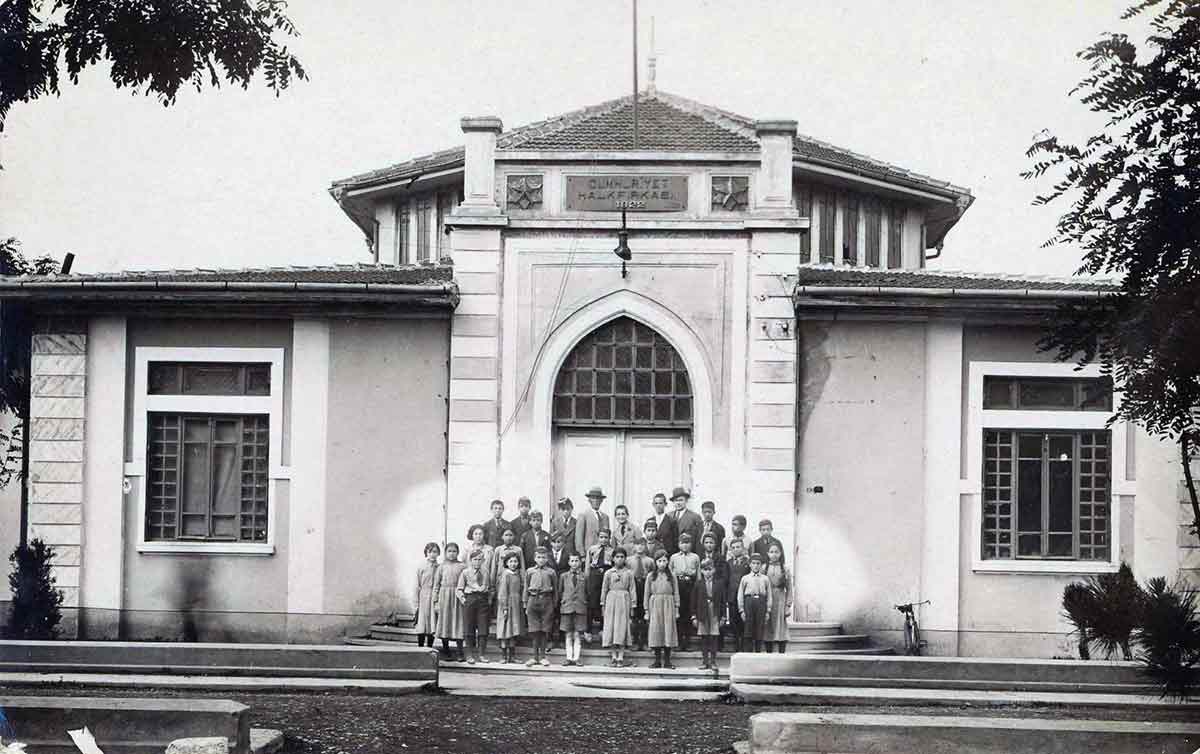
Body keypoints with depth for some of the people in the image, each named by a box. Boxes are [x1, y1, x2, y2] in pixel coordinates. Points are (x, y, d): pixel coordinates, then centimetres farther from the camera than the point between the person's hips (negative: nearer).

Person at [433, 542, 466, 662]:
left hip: (458, 597, -1)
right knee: (444, 624, 3)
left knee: (458, 623, -3)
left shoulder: (462, 566, 4)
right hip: (444, 597, 1)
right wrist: (436, 601, 0)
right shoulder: (442, 567, 5)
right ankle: (446, 652, 12)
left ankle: (460, 653, 2)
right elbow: (436, 584, 6)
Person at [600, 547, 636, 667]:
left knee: (622, 627, -5)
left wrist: (632, 606, 2)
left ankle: (620, 658, -5)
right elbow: (604, 589, 11)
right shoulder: (608, 573, 7)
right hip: (611, 600, 1)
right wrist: (603, 604, 8)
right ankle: (614, 657, 7)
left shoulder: (629, 573, 5)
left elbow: (632, 589, 6)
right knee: (611, 627, 1)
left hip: (624, 600, -1)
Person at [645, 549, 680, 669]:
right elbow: (647, 594, 9)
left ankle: (667, 661, 1)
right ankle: (657, 660, 3)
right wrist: (646, 610, 4)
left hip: (668, 605, 0)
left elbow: (676, 593, 8)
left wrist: (676, 609, 2)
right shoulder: (651, 577, 7)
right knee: (656, 630, -2)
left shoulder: (671, 576, 7)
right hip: (655, 606, 0)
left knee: (668, 630, -3)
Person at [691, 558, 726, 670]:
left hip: (715, 615, -1)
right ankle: (705, 661, 10)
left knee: (713, 638, -1)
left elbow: (723, 601, 5)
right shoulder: (698, 584, 4)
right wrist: (694, 616, 0)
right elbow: (694, 601, 5)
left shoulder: (719, 583, 3)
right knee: (703, 639, 4)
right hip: (702, 614, 1)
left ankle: (713, 661, 4)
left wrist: (723, 617, 1)